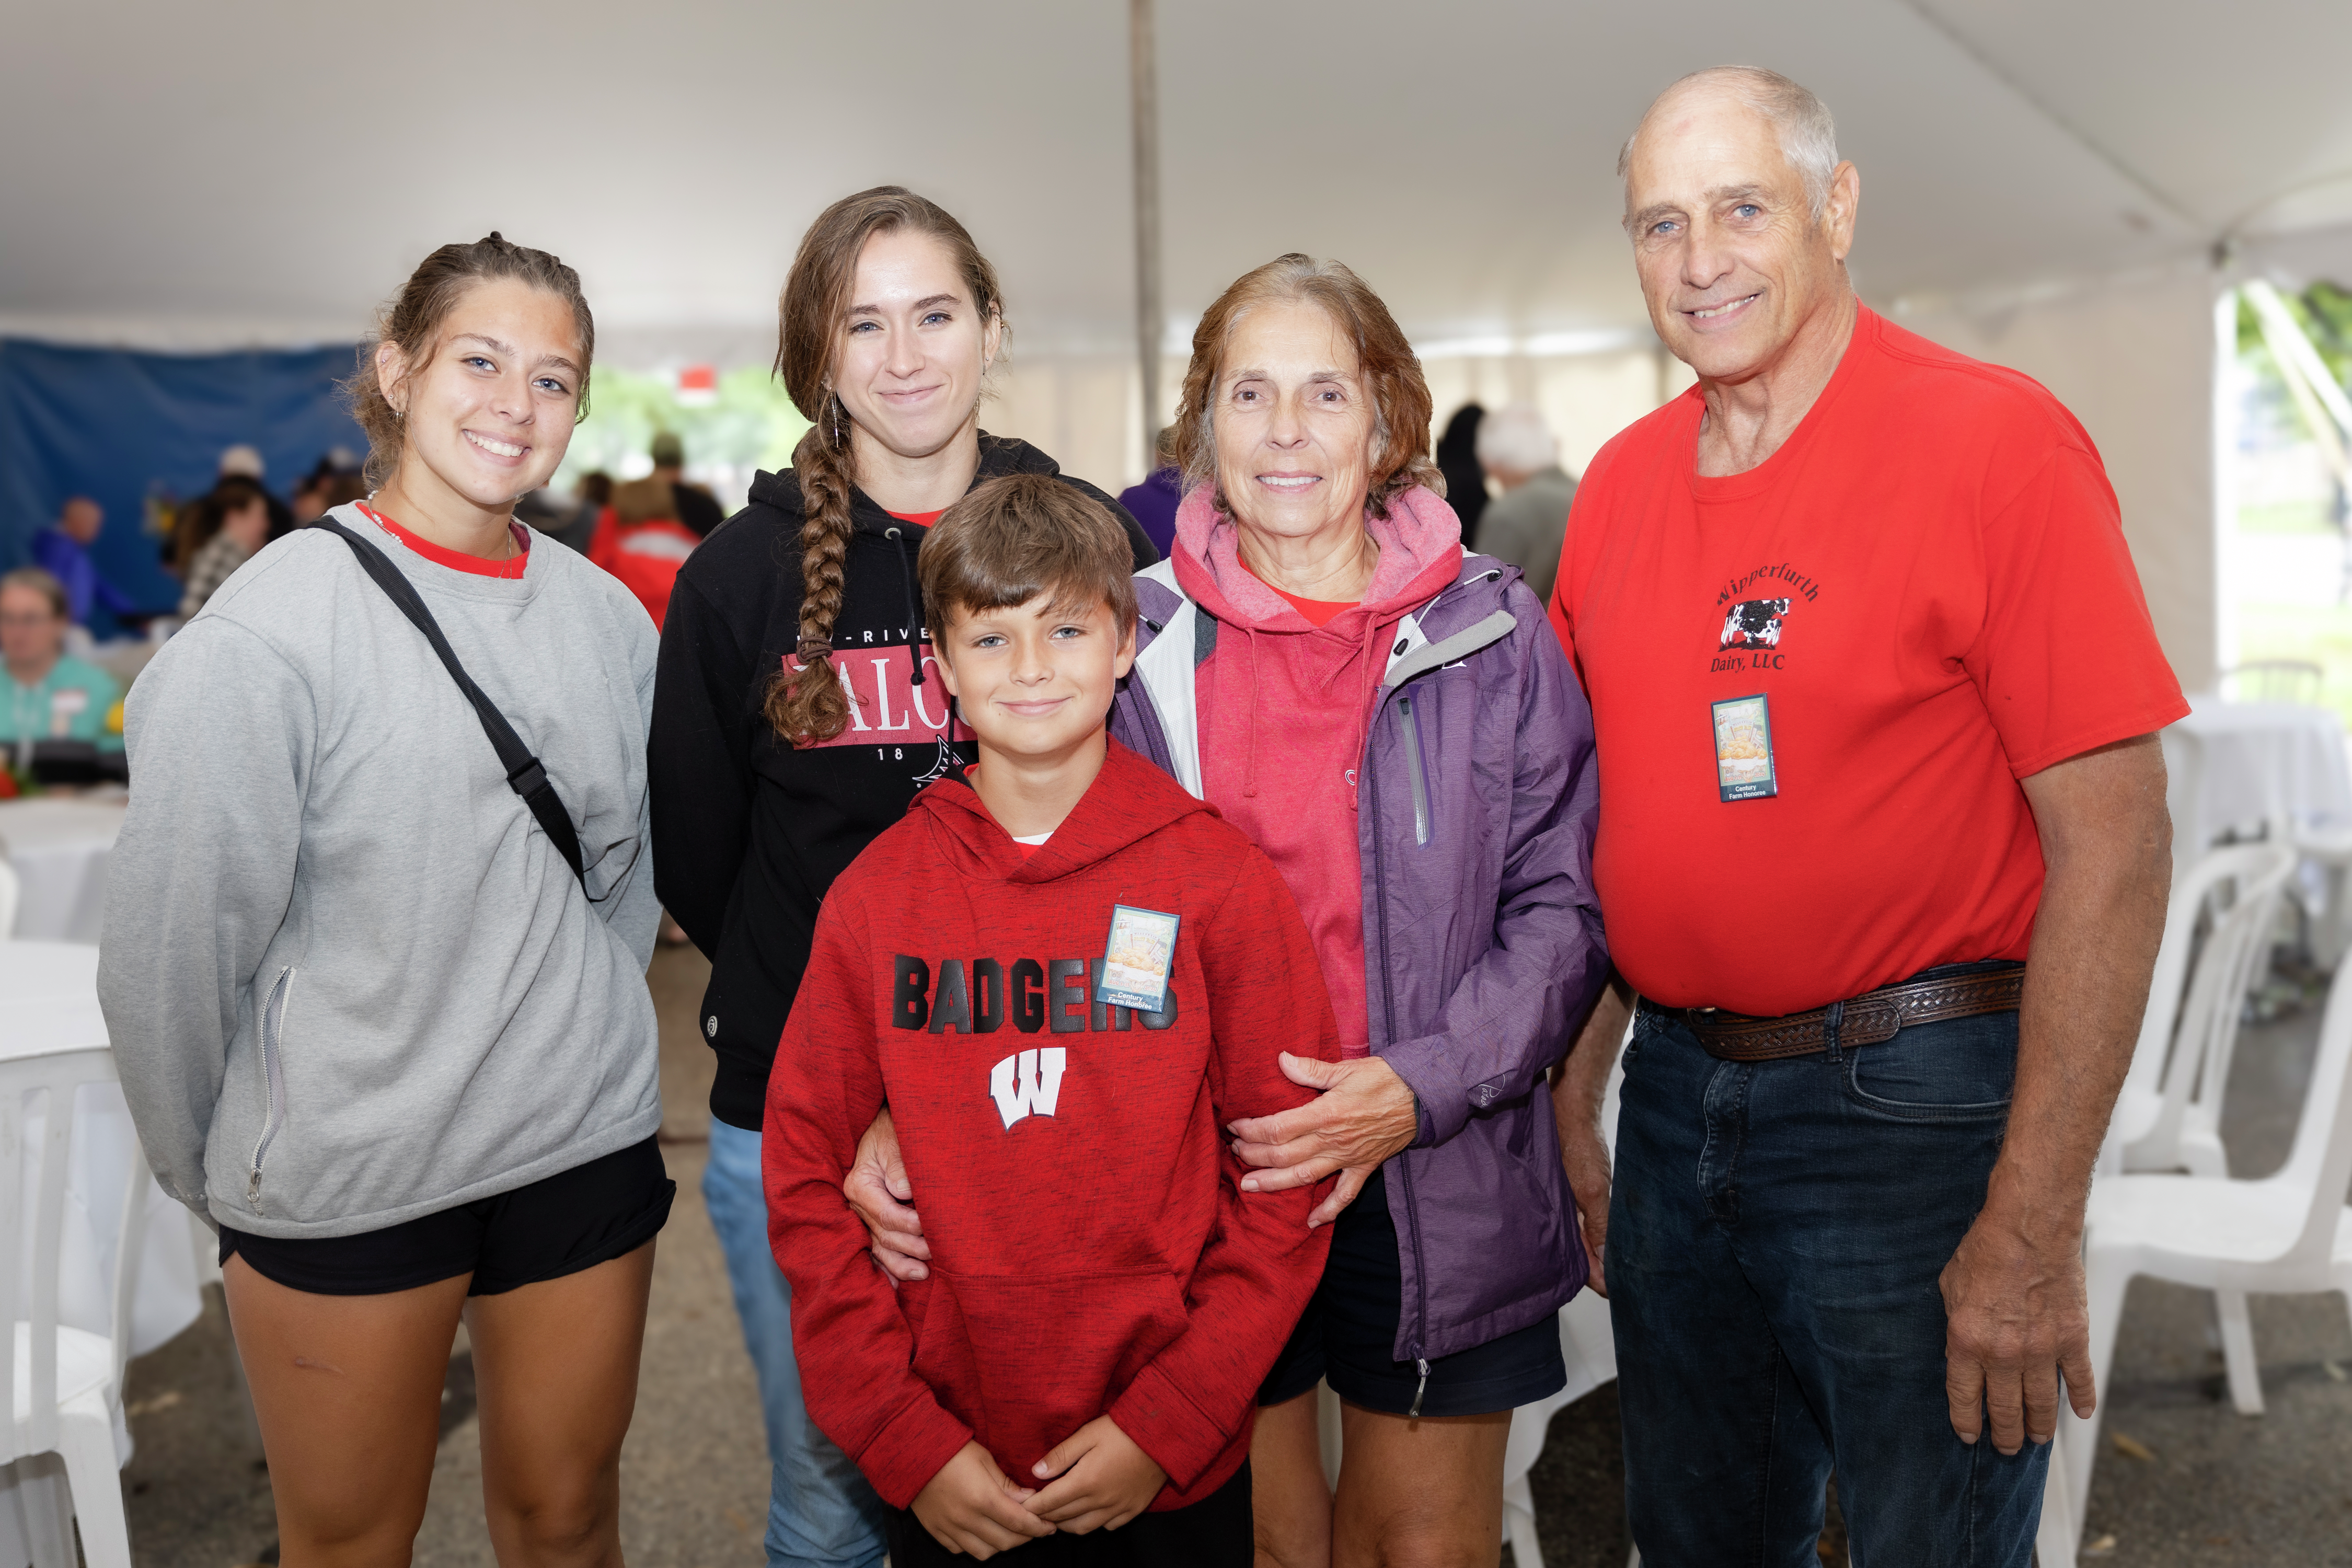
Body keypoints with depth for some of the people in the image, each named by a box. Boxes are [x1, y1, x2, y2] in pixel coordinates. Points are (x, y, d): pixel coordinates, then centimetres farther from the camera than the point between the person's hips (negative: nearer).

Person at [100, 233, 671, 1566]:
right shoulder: (269, 631, -14)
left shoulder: (609, 618, 2)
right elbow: (176, 939, -9)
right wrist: (218, 1176, 1)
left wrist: (576, 1045, 14)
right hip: (342, 1169, -3)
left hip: (585, 1143, 4)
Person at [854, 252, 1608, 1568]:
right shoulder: (1137, 644, -1)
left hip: (1442, 1193, 0)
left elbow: (1561, 908, -1)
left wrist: (1421, 1088, -15)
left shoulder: (1493, 631, -1)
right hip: (1201, 1177, 0)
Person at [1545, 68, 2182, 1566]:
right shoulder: (1622, 481, 5)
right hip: (1676, 1090, 6)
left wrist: (2032, 1231, -18)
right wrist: (1577, 1081, 9)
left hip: (1910, 1103, -5)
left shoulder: (1995, 441, -12)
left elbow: (2112, 841, -16)